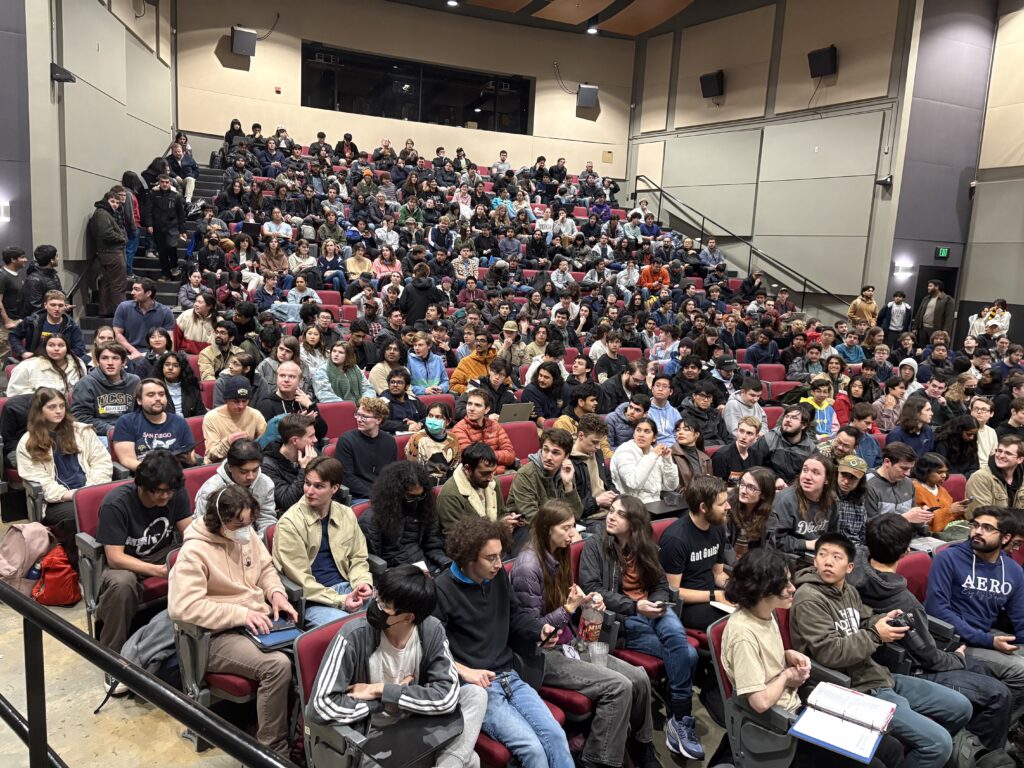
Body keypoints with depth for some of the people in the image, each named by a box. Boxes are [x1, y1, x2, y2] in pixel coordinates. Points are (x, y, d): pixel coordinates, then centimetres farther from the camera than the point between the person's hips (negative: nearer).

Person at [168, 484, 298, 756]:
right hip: (221, 635, -7)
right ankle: (274, 751, -13)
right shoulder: (194, 551, -16)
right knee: (278, 664, -31)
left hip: (261, 622, 7)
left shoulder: (246, 535, 7)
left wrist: (277, 593, -2)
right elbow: (183, 606, -25)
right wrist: (241, 614, -26)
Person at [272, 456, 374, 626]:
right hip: (311, 600, -5)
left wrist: (363, 582, -7)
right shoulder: (290, 523, -9)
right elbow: (300, 579, -11)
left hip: (346, 587, 5)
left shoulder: (346, 515, 7)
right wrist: (339, 601, -17)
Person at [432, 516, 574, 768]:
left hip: (510, 678, 6)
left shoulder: (498, 576, 8)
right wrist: (464, 671, -24)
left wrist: (541, 630, 1)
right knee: (532, 748, -21)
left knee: (556, 735, -13)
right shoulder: (442, 590, -14)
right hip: (474, 687, -6)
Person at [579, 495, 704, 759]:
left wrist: (656, 602, -9)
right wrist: (634, 606, -19)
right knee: (686, 654, -23)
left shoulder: (645, 548, 16)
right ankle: (681, 719, -9)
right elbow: (591, 589, -11)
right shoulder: (595, 546, 0)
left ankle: (678, 720, -20)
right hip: (620, 619, -4)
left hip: (653, 611, 4)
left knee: (677, 636, -30)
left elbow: (662, 585, 16)